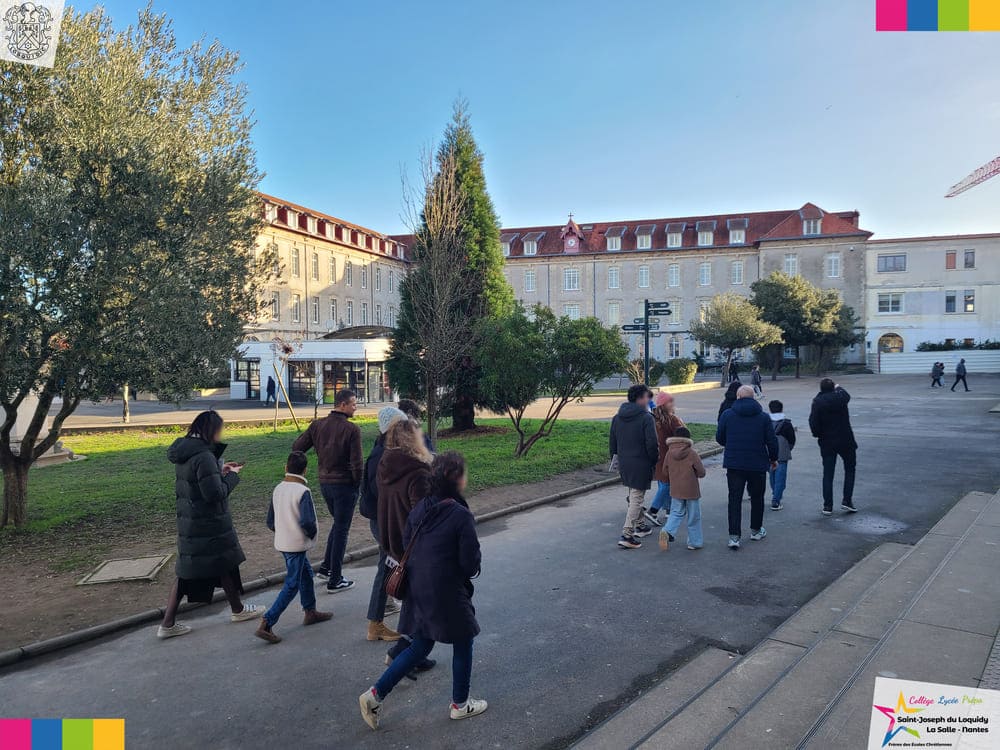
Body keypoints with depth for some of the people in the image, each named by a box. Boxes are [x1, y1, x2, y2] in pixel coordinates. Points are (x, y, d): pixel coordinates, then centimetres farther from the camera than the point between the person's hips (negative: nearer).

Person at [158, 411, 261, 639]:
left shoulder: (183, 454, 5)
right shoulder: (204, 456, -24)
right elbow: (215, 493, -24)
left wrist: (219, 470, 10)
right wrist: (232, 475, -10)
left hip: (188, 523, 8)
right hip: (208, 525, -8)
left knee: (187, 571, 14)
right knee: (226, 565, 11)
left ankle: (167, 624, 14)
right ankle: (238, 610, 30)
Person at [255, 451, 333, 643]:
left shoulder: (277, 489, 3)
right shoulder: (303, 491, -19)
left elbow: (270, 522, 8)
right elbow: (307, 521, -26)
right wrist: (312, 535, -7)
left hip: (282, 543, 8)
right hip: (297, 545, -8)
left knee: (306, 573, 23)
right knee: (291, 586, -1)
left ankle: (310, 612, 35)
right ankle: (266, 624, -5)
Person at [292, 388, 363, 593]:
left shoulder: (317, 425, 1)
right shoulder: (352, 429, -17)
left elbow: (297, 447, 2)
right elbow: (357, 463, -17)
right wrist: (358, 484, -4)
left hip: (324, 483, 6)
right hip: (345, 484, -6)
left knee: (338, 523, 25)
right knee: (341, 530, 5)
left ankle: (326, 568, 28)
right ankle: (335, 580, 12)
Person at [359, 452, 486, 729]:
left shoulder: (420, 508, -2)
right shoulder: (461, 516, -21)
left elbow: (405, 548, 6)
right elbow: (471, 563, -16)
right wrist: (464, 573, 6)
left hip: (418, 591, 6)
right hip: (448, 595, -6)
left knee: (420, 646, 22)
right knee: (463, 646, 17)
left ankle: (375, 694, 19)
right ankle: (460, 704, 34)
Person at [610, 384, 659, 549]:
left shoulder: (617, 417, 6)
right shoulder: (646, 418, -16)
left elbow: (612, 441, 11)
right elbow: (651, 444, -18)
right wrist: (654, 460, -3)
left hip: (624, 464, 7)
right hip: (641, 465, -7)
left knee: (633, 496, 23)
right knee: (637, 499, -3)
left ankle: (639, 526, 37)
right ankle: (627, 535, -7)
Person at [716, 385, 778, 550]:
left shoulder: (727, 414, -3)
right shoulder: (763, 417, -4)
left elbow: (719, 439, 3)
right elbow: (772, 441, -3)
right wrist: (773, 458, 15)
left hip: (734, 464, 0)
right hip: (758, 464, 0)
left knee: (734, 499, 4)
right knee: (757, 498, 18)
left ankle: (734, 536, -3)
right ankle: (756, 531, 31)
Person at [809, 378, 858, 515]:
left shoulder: (817, 402, -9)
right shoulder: (840, 397, -8)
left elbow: (813, 422, -15)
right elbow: (847, 395, 18)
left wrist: (818, 434, 3)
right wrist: (838, 388, 37)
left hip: (827, 443, 0)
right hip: (845, 441, 0)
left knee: (828, 474, 6)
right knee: (850, 469, 17)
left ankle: (827, 505, 6)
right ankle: (847, 500, 11)